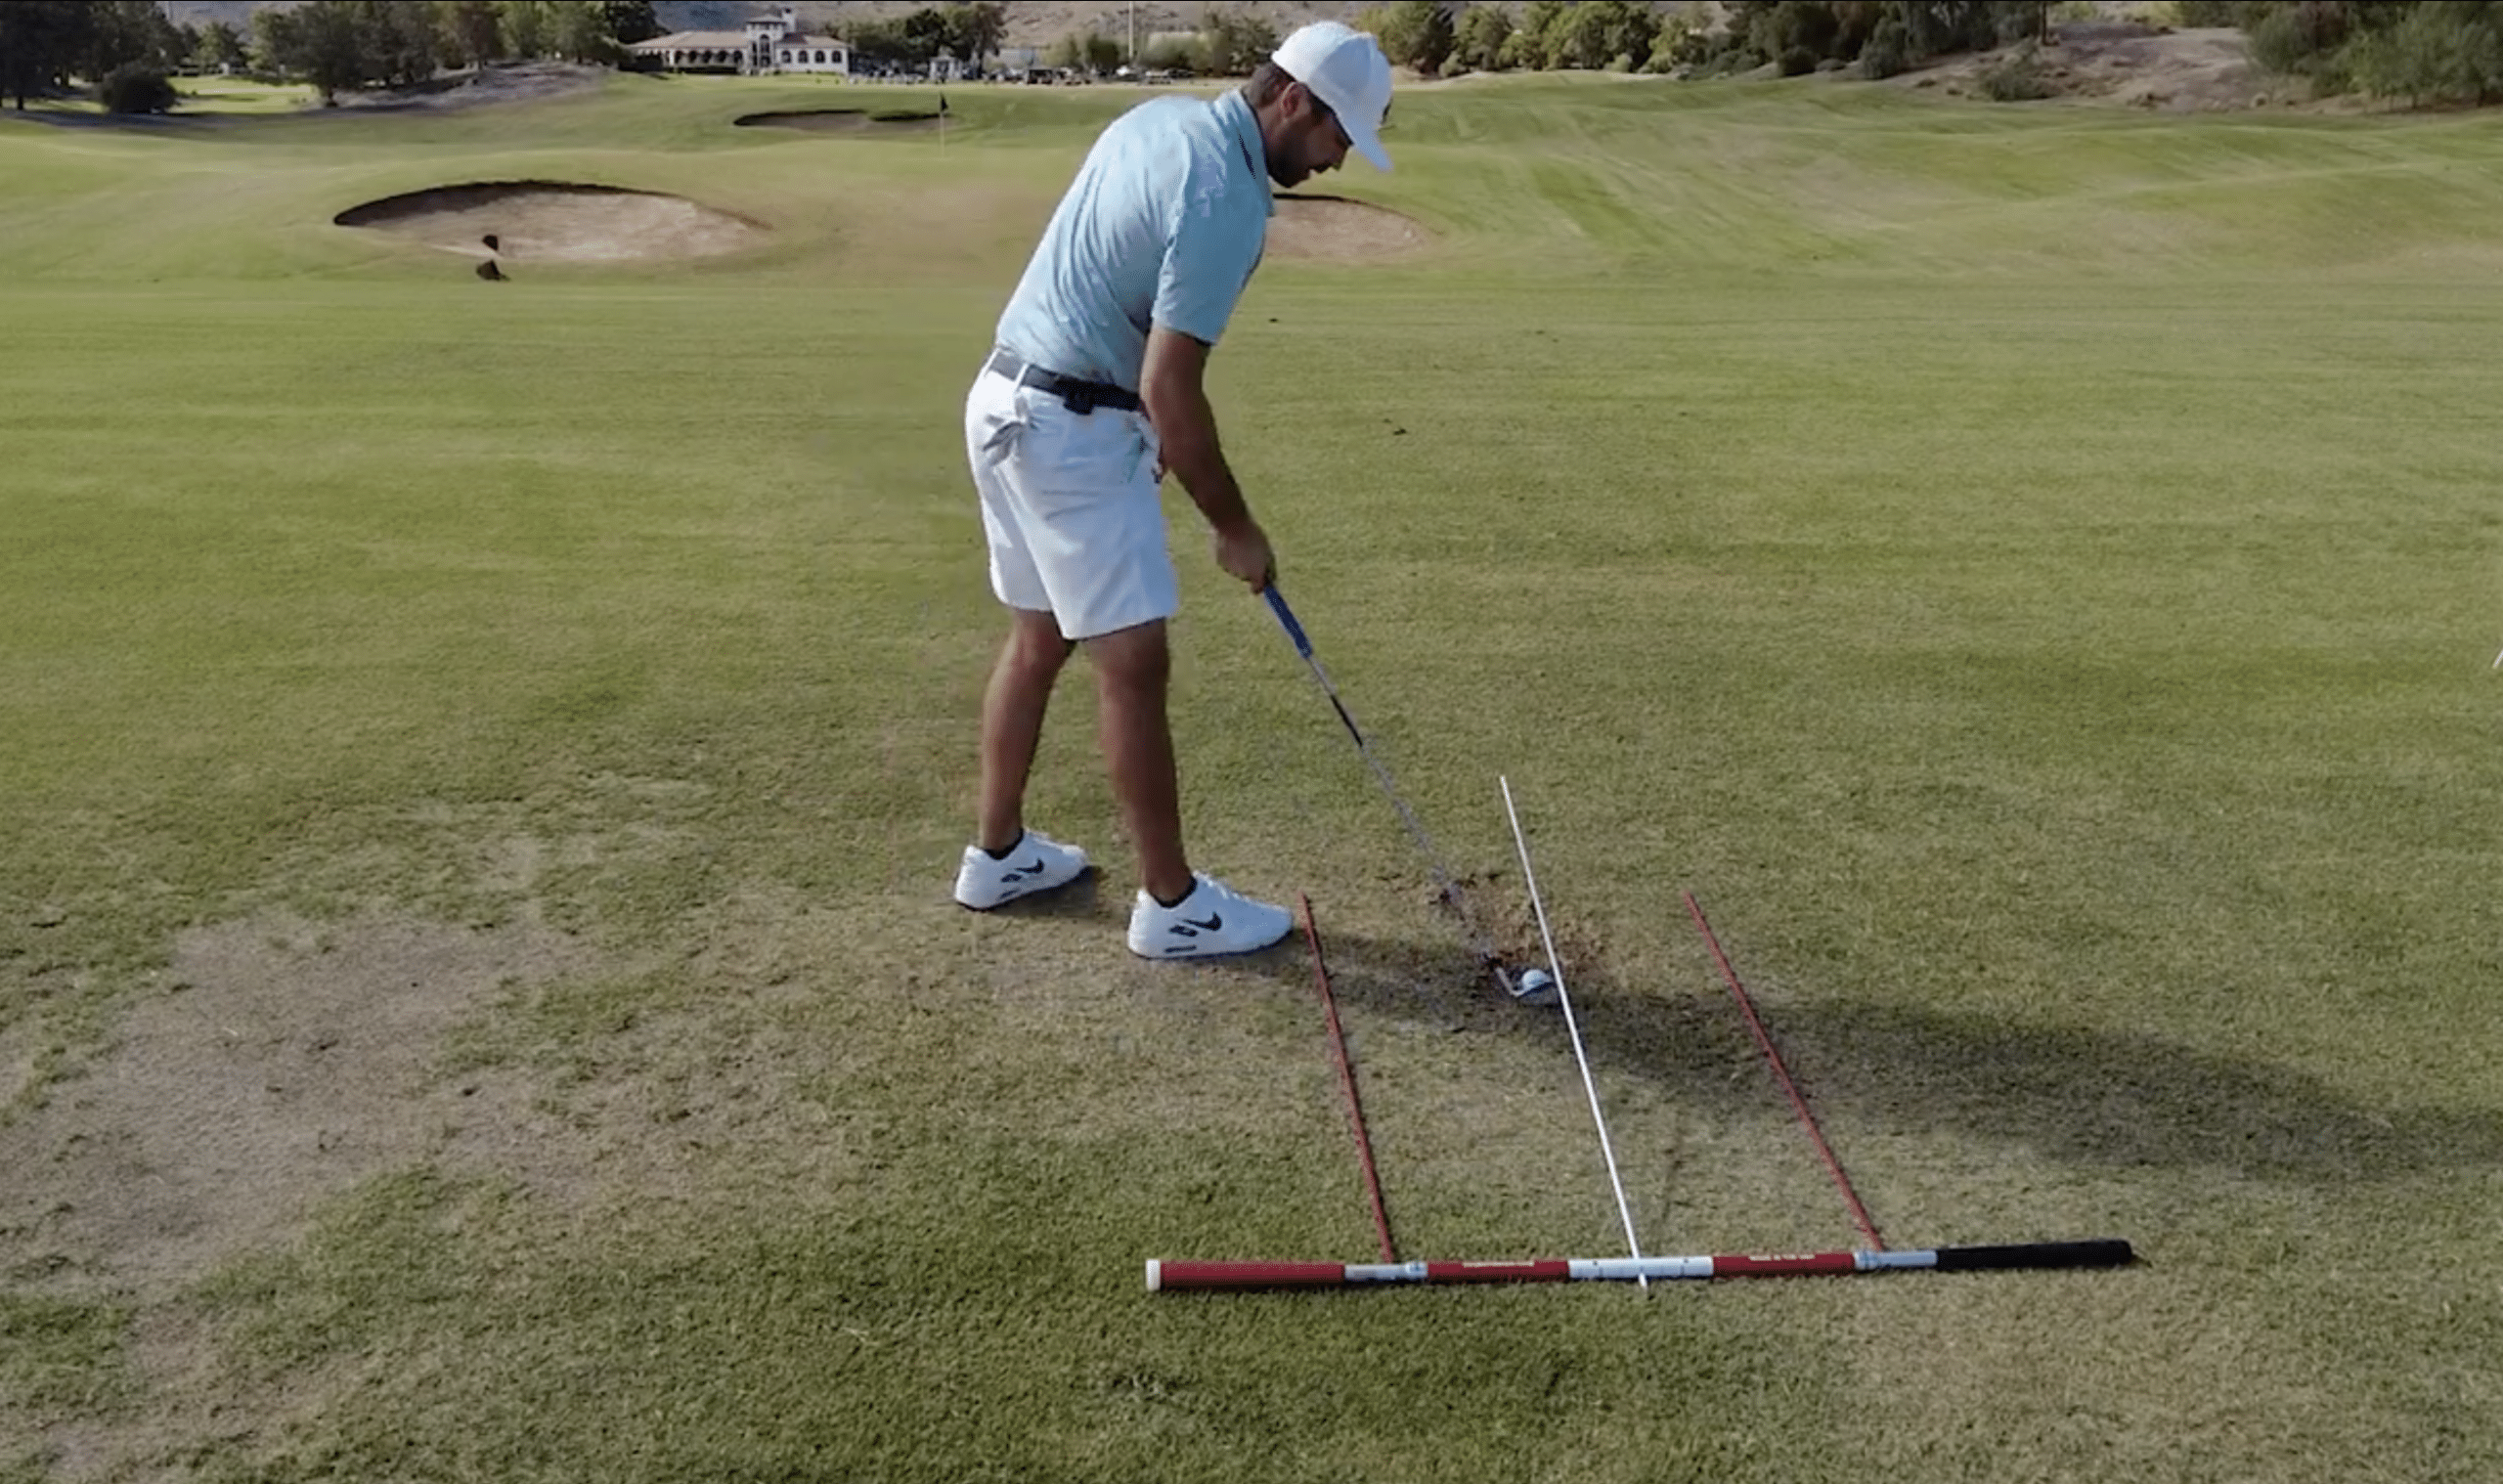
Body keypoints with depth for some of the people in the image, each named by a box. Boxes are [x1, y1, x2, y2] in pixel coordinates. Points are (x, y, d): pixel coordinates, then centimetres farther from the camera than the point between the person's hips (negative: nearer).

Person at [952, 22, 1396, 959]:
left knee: (1039, 637, 18)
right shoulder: (1226, 201, -19)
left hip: (1010, 403, 10)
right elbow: (1169, 388, -21)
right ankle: (1172, 904, 8)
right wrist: (1233, 527, -11)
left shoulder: (1160, 121, 11)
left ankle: (999, 854, 30)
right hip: (1073, 431, -10)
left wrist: (1143, 434, 21)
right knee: (1134, 663, -3)